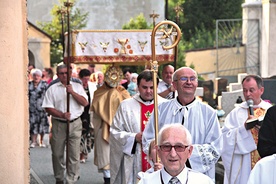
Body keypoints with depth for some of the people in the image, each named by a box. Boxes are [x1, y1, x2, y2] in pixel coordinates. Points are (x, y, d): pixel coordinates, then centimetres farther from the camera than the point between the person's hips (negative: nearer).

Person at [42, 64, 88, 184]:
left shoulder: (77, 87, 7)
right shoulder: (52, 89, 3)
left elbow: (85, 103, -4)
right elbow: (48, 108, -2)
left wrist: (72, 92, -13)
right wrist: (62, 115, -14)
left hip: (75, 123, 0)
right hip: (58, 124, 0)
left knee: (74, 154, -2)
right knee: (57, 153, 8)